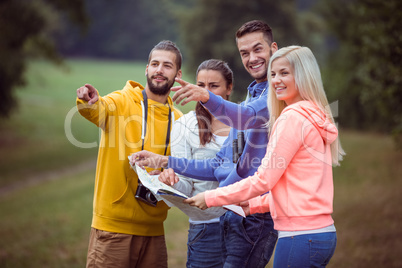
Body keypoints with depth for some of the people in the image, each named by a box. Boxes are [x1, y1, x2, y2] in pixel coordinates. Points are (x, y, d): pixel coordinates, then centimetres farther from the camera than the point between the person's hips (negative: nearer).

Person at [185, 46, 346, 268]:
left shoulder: (293, 117, -12)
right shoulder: (315, 116, 16)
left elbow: (264, 180, -12)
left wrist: (211, 198, -4)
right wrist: (254, 205, 21)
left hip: (301, 235, -9)